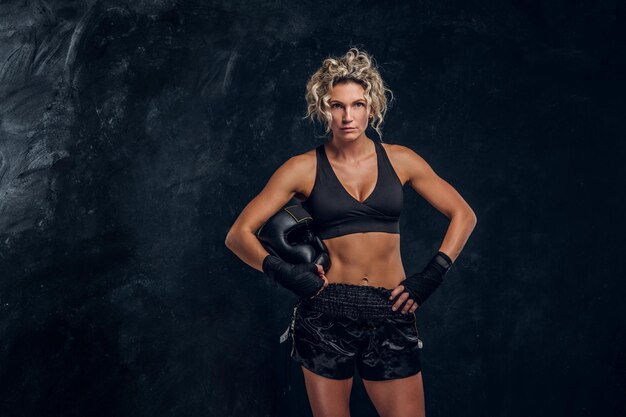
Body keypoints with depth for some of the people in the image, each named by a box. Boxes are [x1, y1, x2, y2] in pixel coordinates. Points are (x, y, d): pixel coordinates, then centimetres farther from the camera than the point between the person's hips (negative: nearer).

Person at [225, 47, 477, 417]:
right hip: (326, 314, -1)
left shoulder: (399, 160, 5)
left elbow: (463, 215, 11)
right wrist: (282, 272, -15)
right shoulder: (304, 168, 0)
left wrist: (432, 275, 0)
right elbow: (239, 235, 0)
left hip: (391, 316, 2)